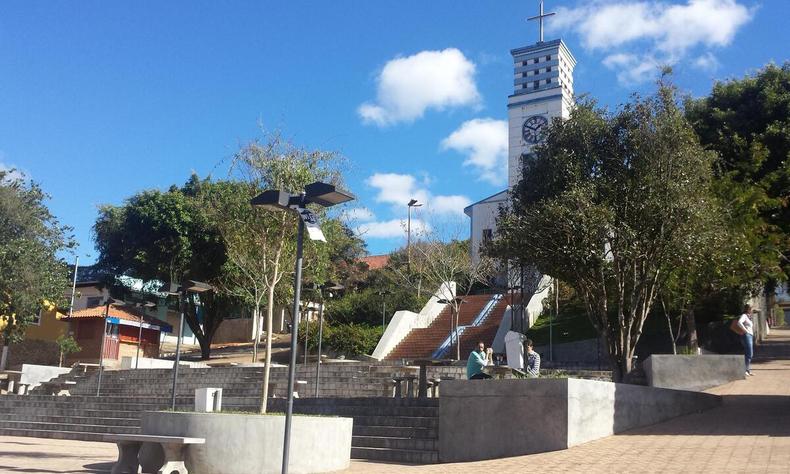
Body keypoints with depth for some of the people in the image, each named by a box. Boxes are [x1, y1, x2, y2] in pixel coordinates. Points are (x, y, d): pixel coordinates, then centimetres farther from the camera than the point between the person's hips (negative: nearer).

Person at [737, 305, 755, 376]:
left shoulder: (748, 316, 19)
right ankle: (745, 370, -13)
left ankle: (748, 370, 14)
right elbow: (739, 323, -29)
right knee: (749, 354, -13)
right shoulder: (744, 315, -10)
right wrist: (745, 330, -21)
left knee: (750, 354, 11)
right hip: (746, 336, -10)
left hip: (750, 336, 10)